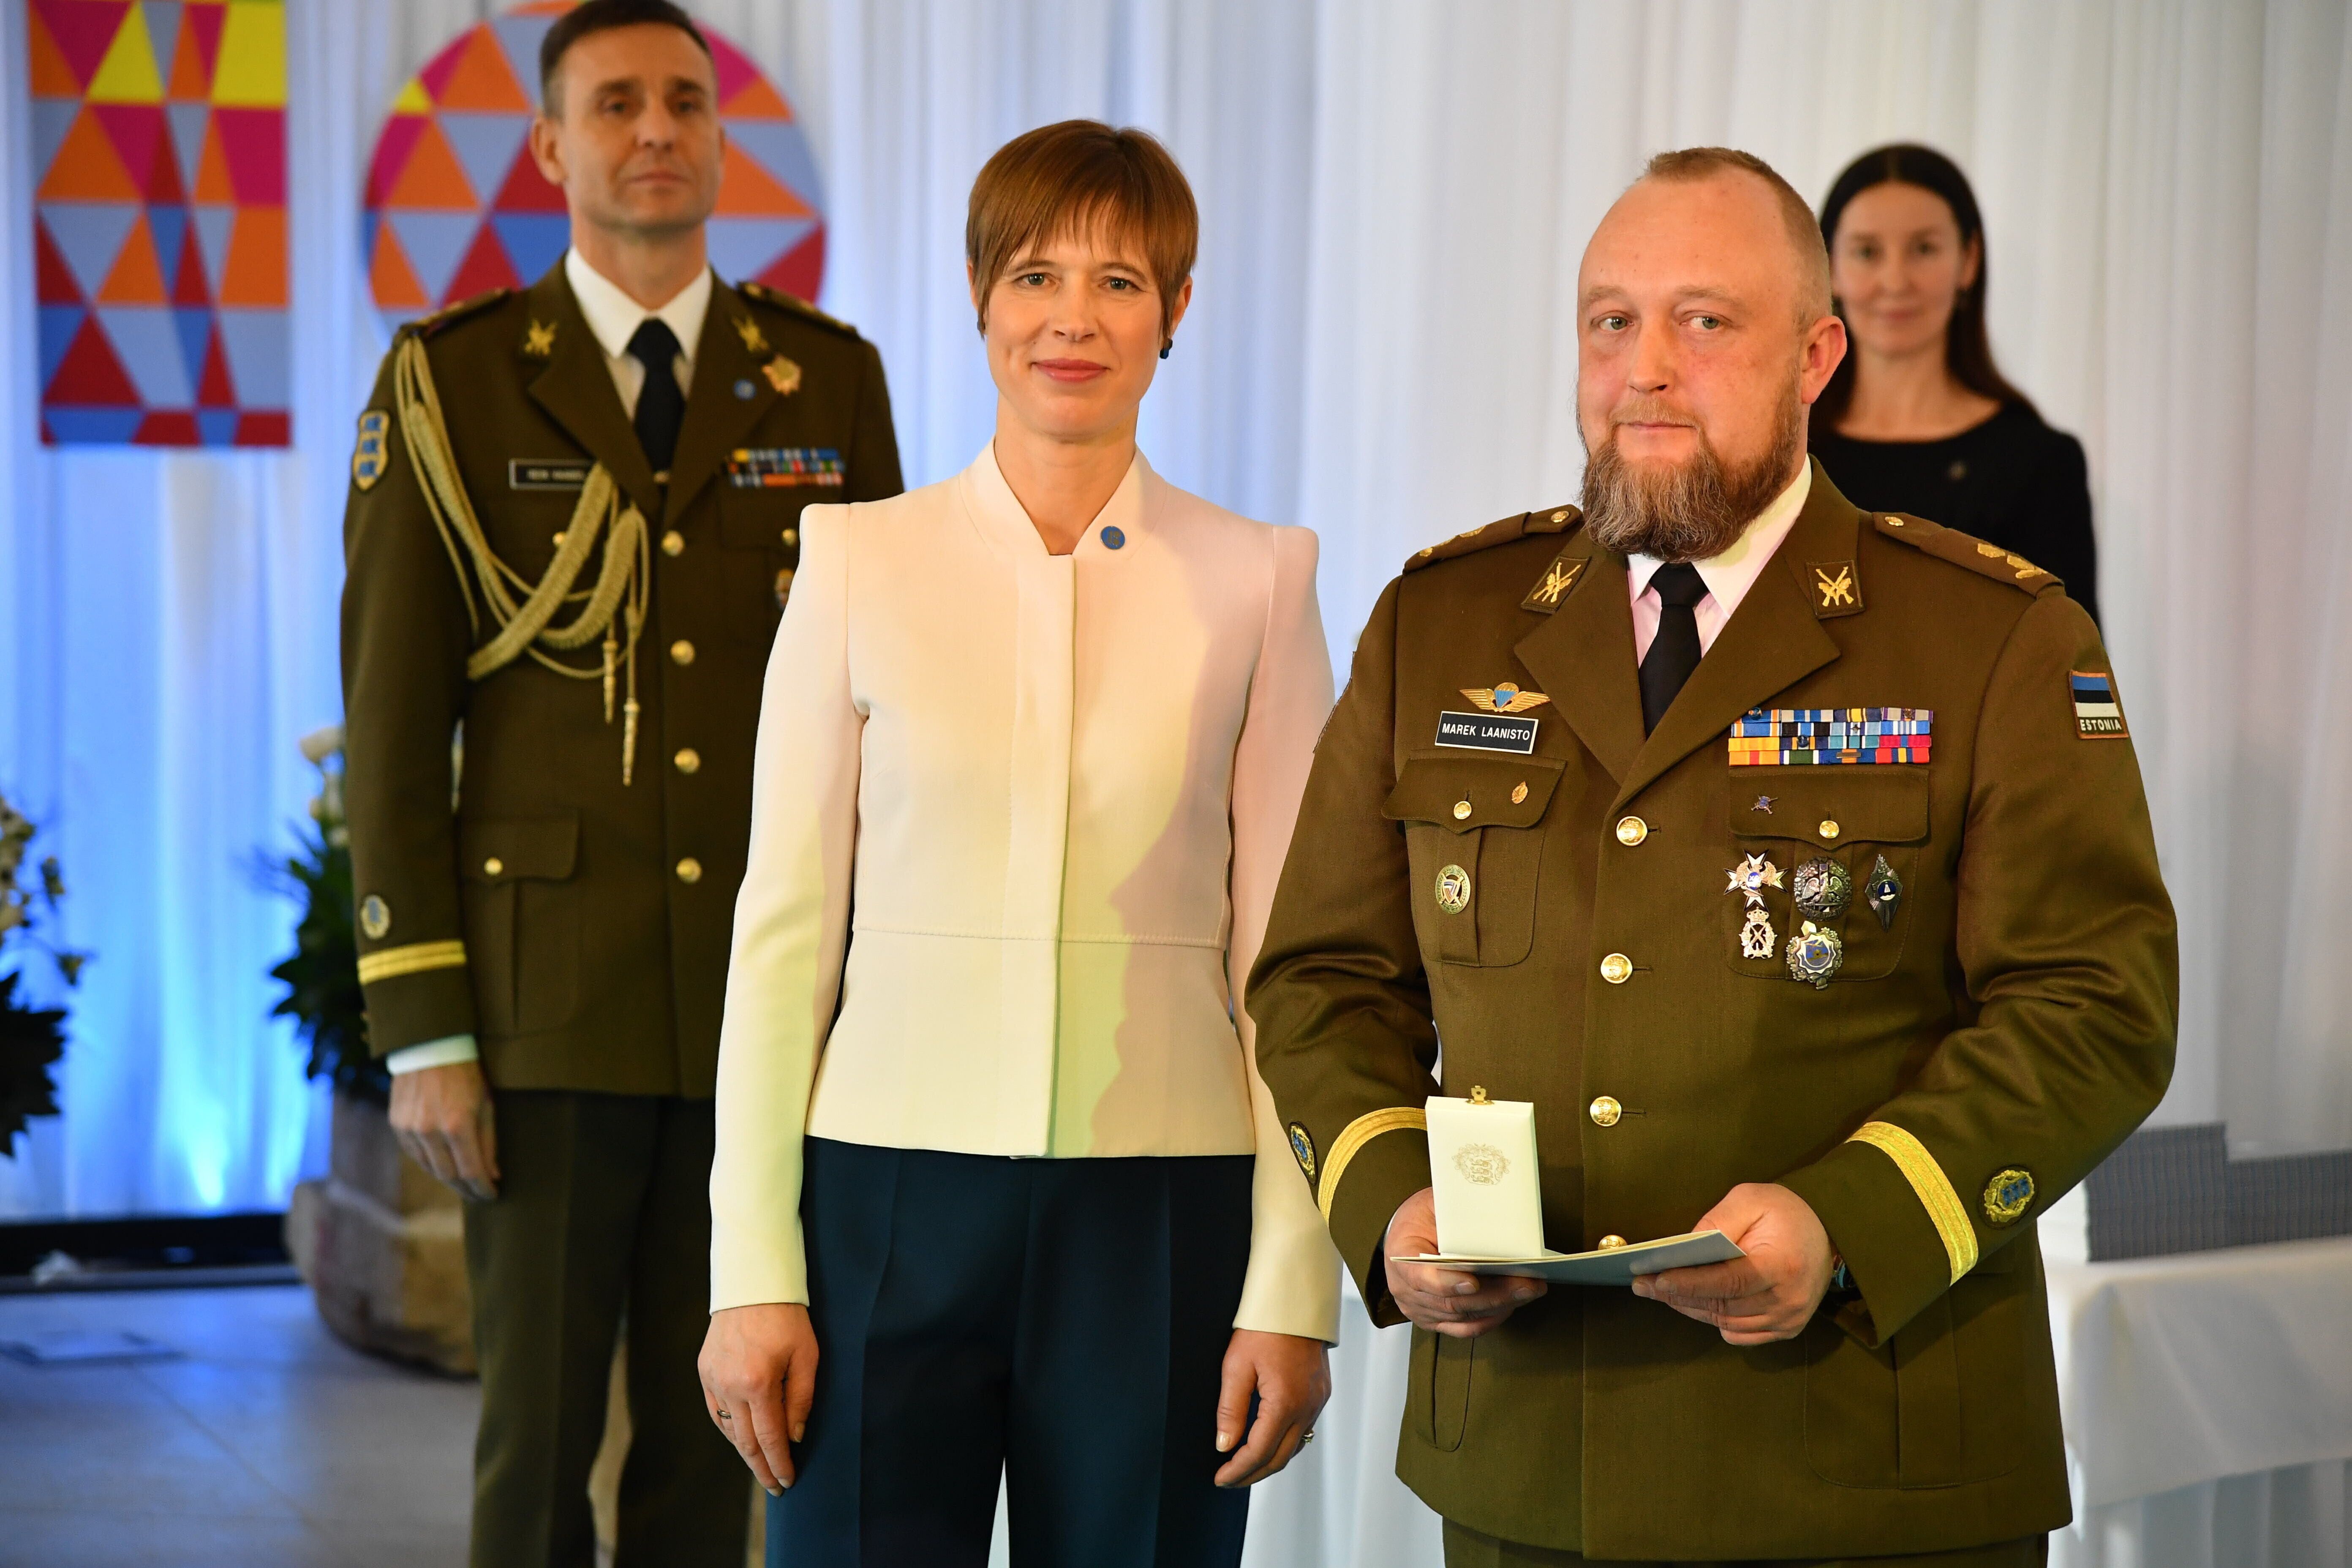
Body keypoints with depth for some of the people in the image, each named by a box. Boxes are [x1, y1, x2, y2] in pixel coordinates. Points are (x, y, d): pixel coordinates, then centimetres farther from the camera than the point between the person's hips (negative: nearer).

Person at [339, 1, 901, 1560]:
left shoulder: (830, 381, 7)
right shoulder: (453, 384, 1)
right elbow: (393, 725, -2)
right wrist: (421, 1030, -7)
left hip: (772, 1007, 2)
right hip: (546, 1004, -2)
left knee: (715, 1432, 9)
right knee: (539, 1437, 3)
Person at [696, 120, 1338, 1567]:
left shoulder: (1255, 580, 2)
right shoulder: (861, 557, 3)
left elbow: (1287, 956, 3)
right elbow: (785, 926, 4)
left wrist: (1294, 1287, -1)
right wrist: (753, 1269, -1)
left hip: (1157, 1222, 0)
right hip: (890, 1198, 0)